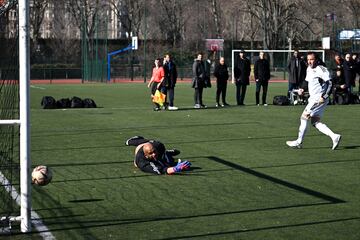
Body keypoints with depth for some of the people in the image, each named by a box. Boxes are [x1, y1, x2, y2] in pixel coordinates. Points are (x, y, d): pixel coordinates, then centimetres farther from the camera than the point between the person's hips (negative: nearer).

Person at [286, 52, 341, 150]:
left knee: (304, 117, -6)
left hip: (319, 99, -10)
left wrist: (324, 96, -25)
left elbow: (330, 83, -20)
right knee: (315, 122, 8)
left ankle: (299, 142, 2)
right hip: (313, 98, 10)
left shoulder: (321, 69, -16)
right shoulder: (309, 69, 12)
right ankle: (334, 136, 7)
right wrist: (302, 89, 10)